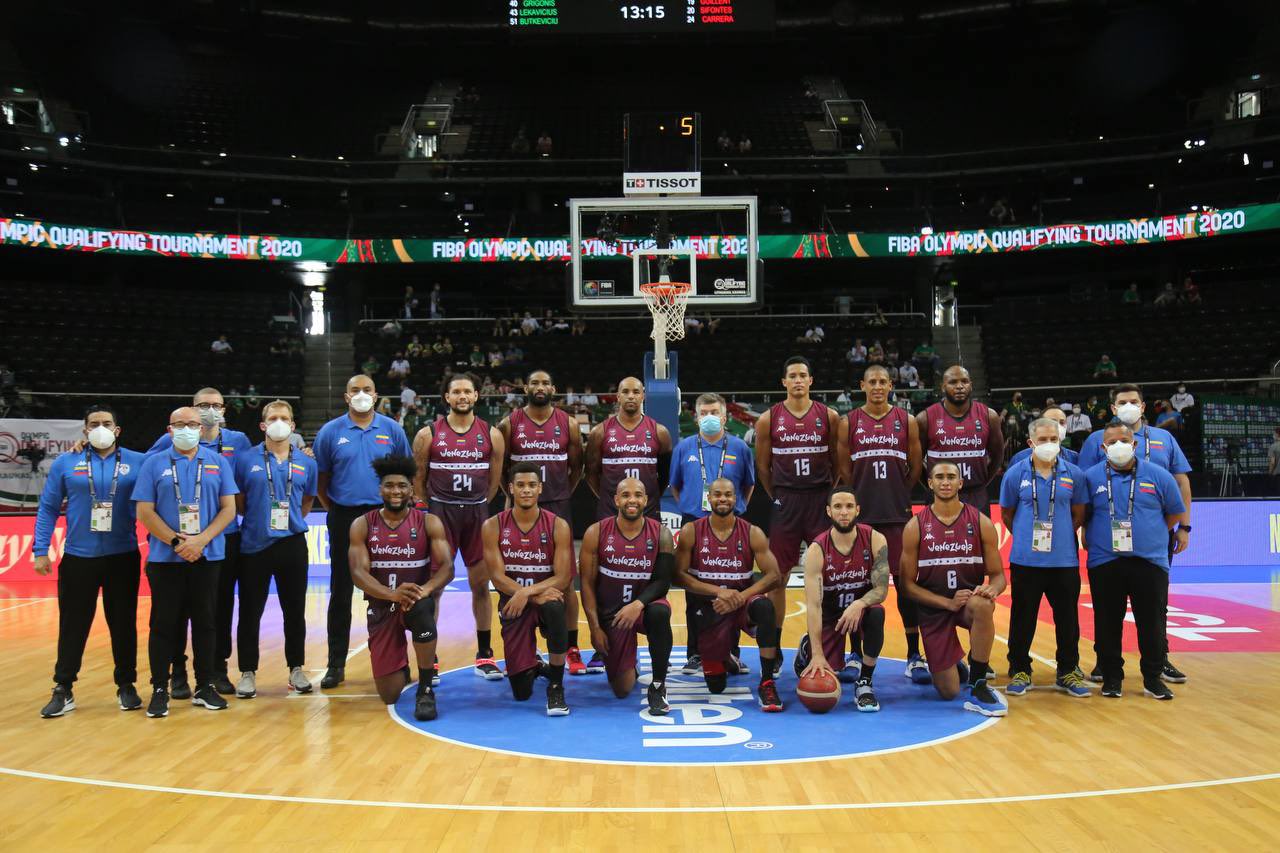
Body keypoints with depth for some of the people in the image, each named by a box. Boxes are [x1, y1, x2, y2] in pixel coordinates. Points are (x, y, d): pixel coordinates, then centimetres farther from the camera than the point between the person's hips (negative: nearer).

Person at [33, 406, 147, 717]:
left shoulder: (138, 462, 0)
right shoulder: (65, 463, 2)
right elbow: (48, 508, 5)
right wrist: (40, 550, -1)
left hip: (123, 558, 0)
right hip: (77, 558, 0)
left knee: (123, 624, 8)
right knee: (72, 625, 5)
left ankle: (126, 686, 21)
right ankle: (63, 690, 16)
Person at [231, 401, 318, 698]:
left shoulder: (306, 463, 6)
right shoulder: (245, 459, -1)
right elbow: (237, 503, 5)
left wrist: (292, 522, 11)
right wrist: (258, 519, 4)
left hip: (292, 544, 2)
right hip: (254, 545, -2)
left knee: (295, 610, 8)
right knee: (250, 612, 3)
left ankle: (296, 669, 21)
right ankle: (248, 672, 15)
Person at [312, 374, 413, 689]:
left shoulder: (392, 430, 3)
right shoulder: (330, 432, 2)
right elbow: (320, 480, 7)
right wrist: (335, 510, 4)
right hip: (344, 520, 0)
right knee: (340, 593, 4)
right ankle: (336, 664, 12)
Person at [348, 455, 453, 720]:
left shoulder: (429, 523, -5)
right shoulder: (362, 525, -3)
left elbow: (446, 567, -14)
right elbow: (358, 573, -14)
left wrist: (425, 590, -36)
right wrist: (391, 594, -33)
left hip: (418, 599, -1)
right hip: (381, 606, 1)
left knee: (422, 609, -41)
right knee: (389, 696, -2)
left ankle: (426, 690, -24)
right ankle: (402, 668, 38)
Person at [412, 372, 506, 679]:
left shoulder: (492, 435, 2)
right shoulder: (428, 434, -1)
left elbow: (494, 480, 8)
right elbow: (418, 479, 4)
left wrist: (477, 506, 8)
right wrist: (431, 510, 2)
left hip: (477, 513, 2)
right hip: (440, 512, -1)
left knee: (481, 584, 6)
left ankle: (484, 655, 16)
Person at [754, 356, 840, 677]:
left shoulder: (829, 416, 2)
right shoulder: (769, 419, 1)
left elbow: (836, 461, 8)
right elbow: (762, 466, 8)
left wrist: (824, 492, 5)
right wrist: (777, 497, 7)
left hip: (821, 500, 0)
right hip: (785, 503, 0)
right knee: (777, 577, 3)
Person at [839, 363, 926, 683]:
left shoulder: (907, 422, 4)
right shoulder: (849, 423, 3)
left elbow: (915, 468, 10)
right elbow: (844, 469, 7)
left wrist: (897, 496, 10)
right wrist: (867, 495, 7)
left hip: (897, 514, 0)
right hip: (860, 513, 0)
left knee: (905, 582, 1)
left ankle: (914, 656, 10)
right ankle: (856, 654, 16)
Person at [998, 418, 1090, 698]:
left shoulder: (1074, 474, 2)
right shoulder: (1015, 474, -1)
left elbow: (1079, 514, 11)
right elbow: (1006, 514, 9)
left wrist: (1060, 535, 8)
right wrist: (1026, 537, 7)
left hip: (1064, 560, 1)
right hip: (1026, 560, -1)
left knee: (1067, 618, 8)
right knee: (1022, 618, 6)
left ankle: (1068, 672, 22)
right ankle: (1019, 672, 18)